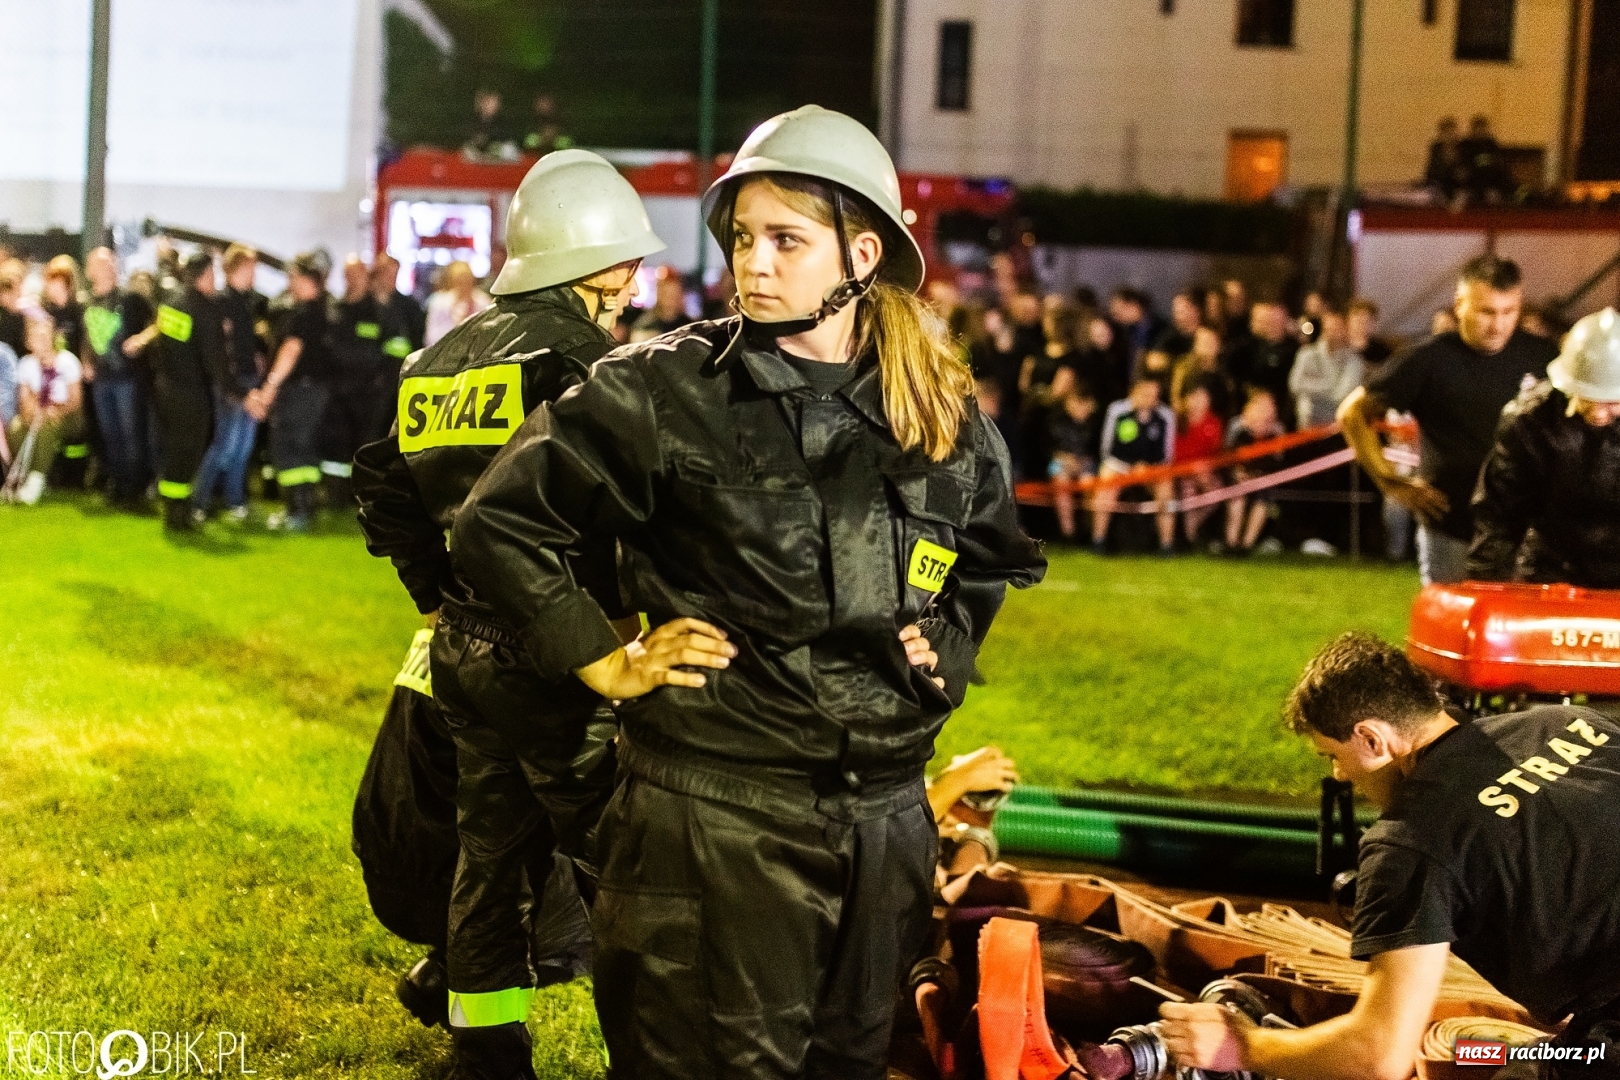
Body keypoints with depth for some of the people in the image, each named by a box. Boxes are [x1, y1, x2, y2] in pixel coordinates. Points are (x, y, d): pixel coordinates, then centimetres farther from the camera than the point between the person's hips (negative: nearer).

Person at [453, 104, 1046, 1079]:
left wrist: (949, 644, 11)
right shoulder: (669, 393, -7)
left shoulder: (945, 419, 5)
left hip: (884, 814, 5)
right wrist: (605, 662, -6)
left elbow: (996, 553, 26)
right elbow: (501, 521, -3)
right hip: (715, 807, -4)